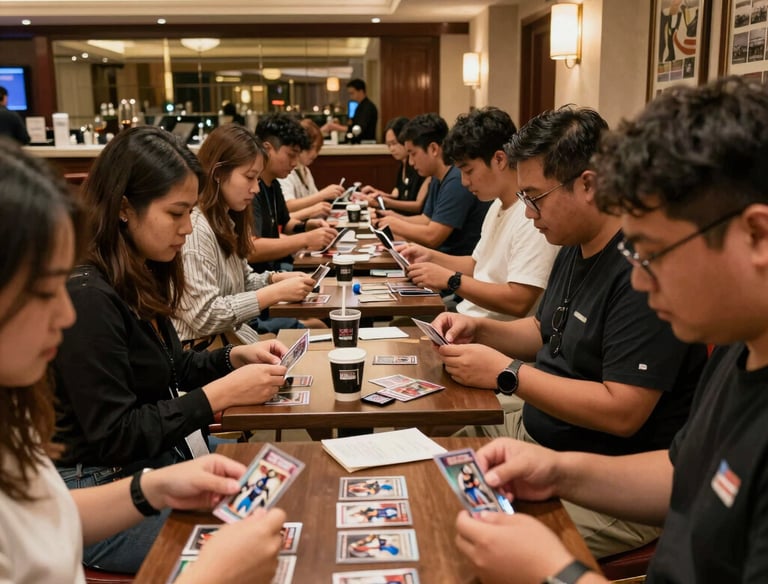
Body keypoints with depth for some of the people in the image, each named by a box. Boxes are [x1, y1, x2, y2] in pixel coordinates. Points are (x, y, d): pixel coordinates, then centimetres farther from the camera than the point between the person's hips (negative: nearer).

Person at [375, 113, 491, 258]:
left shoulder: (457, 181, -21)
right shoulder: (438, 180, 12)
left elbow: (432, 237, -23)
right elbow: (427, 219, 19)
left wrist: (395, 224, -9)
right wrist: (394, 217, 3)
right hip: (443, 255, 9)